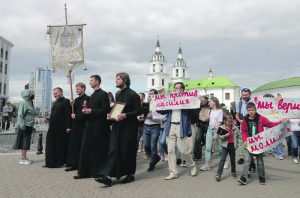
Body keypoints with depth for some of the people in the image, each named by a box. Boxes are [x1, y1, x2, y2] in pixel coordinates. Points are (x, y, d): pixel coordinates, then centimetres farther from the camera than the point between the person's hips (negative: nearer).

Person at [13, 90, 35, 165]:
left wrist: (32, 126, 20)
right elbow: (20, 115, -18)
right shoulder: (23, 103, -12)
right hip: (25, 126, -9)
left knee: (26, 142, 12)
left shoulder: (29, 103, 15)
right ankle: (22, 159, 2)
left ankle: (24, 158, 20)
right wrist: (22, 125, -25)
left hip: (29, 126, 9)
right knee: (24, 142, -4)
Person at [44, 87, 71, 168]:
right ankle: (51, 162, 17)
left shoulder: (66, 101, -9)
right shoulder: (55, 103, 17)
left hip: (61, 128, -8)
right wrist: (50, 125, 17)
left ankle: (60, 162, 13)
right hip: (53, 127, 8)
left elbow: (68, 115, -17)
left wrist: (68, 127, -22)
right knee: (51, 145, 9)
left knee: (60, 145, 1)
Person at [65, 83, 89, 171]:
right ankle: (73, 164, 15)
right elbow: (73, 111, 17)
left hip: (82, 125, -8)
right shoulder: (76, 99, 18)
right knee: (73, 145, 7)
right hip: (75, 125, 8)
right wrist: (71, 106, 0)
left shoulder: (87, 99, -8)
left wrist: (76, 116, -12)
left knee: (81, 145, -4)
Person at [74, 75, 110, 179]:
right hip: (90, 125, 8)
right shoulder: (92, 96, 18)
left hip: (99, 127, -8)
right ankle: (84, 172, 15)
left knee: (98, 150, 0)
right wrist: (86, 110, 2)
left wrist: (91, 111, -17)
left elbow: (106, 110, -16)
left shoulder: (103, 94, -8)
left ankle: (98, 172, 11)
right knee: (86, 149, 8)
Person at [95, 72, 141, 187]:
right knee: (113, 149, -2)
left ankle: (130, 174, 20)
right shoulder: (117, 94, 13)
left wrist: (125, 115, -22)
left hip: (129, 127, -6)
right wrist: (111, 114, 3)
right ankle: (108, 176, -5)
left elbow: (138, 111, -12)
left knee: (128, 150, 3)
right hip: (117, 126, 6)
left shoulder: (133, 94, -8)